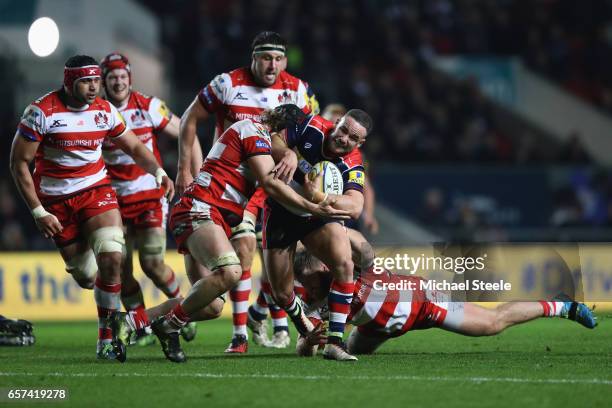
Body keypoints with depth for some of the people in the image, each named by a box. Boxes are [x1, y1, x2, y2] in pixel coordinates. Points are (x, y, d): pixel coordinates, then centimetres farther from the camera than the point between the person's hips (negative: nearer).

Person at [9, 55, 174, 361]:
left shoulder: (104, 111, -1)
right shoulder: (42, 112, -13)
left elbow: (133, 146, 12)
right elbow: (19, 164, -9)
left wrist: (158, 172, -7)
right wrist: (38, 212, -13)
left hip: (96, 190, 2)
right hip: (56, 200, -2)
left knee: (111, 259, -19)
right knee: (86, 278, 0)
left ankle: (107, 338, -7)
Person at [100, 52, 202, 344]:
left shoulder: (149, 107, -5)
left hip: (150, 196, -2)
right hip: (116, 200, 2)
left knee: (152, 264, -8)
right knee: (121, 268, -1)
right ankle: (141, 328, 15)